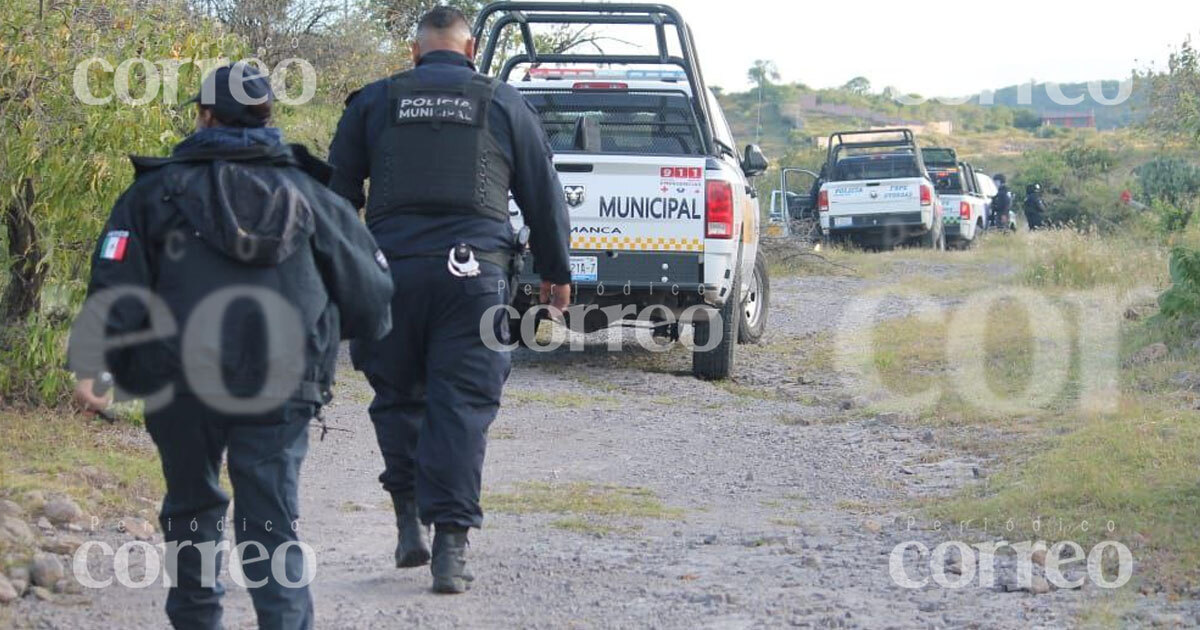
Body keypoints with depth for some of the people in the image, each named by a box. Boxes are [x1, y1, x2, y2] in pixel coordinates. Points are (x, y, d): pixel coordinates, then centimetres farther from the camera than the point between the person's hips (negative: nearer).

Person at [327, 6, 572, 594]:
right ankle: (450, 546, -4)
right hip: (474, 274, -1)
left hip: (391, 269, 1)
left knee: (397, 397, 16)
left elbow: (338, 191, 11)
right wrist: (556, 272, 25)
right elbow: (544, 195, 15)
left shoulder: (373, 102, 10)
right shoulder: (504, 104, 10)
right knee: (462, 407, 0)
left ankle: (410, 522, 12)